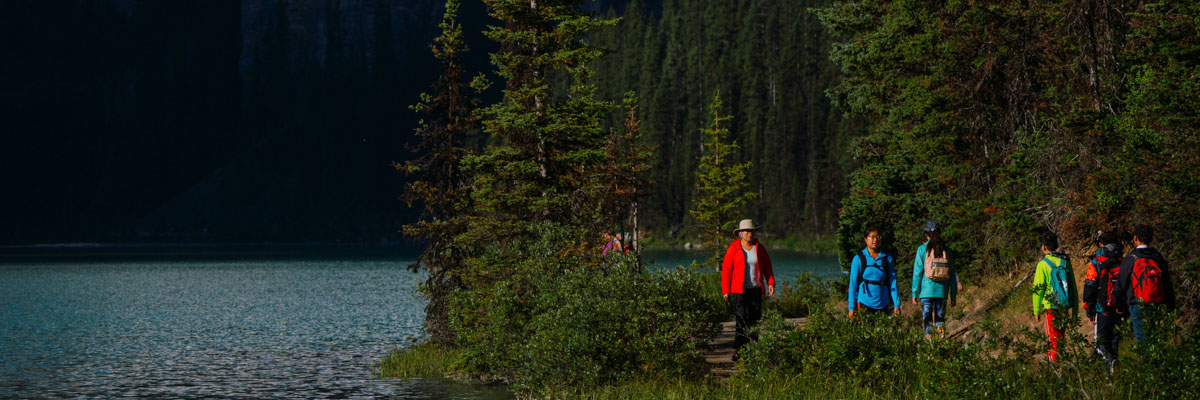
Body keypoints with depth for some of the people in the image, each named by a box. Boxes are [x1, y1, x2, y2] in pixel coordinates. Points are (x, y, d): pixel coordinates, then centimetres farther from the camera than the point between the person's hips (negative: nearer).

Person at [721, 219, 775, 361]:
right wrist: (725, 290, -7)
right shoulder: (734, 248, -3)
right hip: (739, 291, -4)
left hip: (756, 290, 4)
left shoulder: (760, 248, 8)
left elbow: (767, 267, 13)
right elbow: (726, 269, -3)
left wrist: (771, 283, -1)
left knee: (754, 320, 4)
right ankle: (738, 348, -9)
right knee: (741, 320, -12)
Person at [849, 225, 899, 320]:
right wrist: (851, 307, -1)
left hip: (883, 304, 2)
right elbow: (853, 283, 3)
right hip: (864, 304, -2)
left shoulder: (887, 259, 8)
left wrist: (896, 305, 1)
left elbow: (892, 283, 7)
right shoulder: (858, 259, 2)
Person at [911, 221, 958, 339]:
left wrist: (914, 293, 3)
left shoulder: (922, 249, -2)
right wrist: (953, 296, 14)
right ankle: (941, 328, -13)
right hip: (942, 291, 2)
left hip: (927, 291, -2)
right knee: (940, 319, 12)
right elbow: (952, 274, 8)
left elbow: (917, 272, -3)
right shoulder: (946, 250, 5)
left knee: (927, 320, 3)